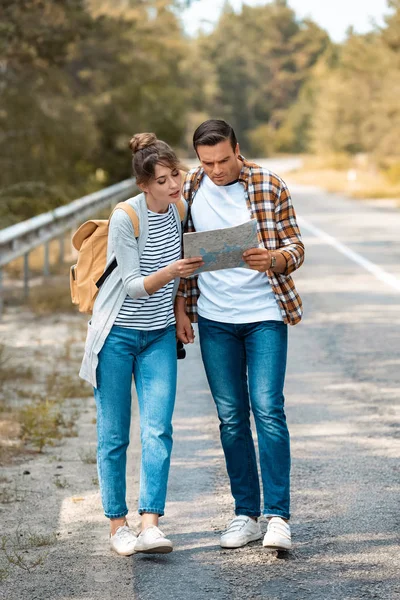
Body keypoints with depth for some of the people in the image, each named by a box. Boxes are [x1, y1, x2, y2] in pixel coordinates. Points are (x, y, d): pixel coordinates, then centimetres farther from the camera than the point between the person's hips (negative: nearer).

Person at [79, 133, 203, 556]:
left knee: (158, 430, -9)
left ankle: (150, 525, -13)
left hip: (159, 336, 4)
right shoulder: (126, 218, -18)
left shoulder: (181, 209, -1)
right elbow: (134, 286, -20)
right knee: (114, 435, 2)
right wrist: (171, 271, -36)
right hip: (117, 335, -4)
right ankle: (118, 525, 11)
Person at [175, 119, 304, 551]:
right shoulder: (190, 189, 2)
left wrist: (271, 259, -26)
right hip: (214, 320, 3)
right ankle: (245, 514, 15)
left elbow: (296, 248, -4)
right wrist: (180, 308, 5)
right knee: (230, 418, 6)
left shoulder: (270, 187, -6)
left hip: (265, 314, -3)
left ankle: (277, 515, -7)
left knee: (268, 410, -11)